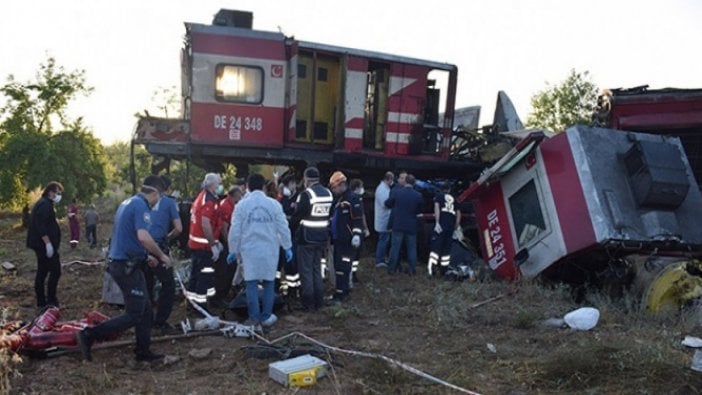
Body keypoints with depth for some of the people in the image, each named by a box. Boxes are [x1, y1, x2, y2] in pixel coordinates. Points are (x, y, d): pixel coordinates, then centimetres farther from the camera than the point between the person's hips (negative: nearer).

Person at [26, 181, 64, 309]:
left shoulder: (43, 203, 19)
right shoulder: (45, 204, -15)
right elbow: (41, 226, -24)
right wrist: (48, 243, -26)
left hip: (41, 244, 11)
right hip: (44, 244, -11)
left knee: (42, 272, 13)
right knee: (55, 271, -8)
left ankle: (41, 301, 18)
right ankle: (51, 300, -5)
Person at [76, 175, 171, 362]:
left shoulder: (128, 203, 15)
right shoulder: (141, 205, -16)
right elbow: (143, 237, -29)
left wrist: (145, 256, 25)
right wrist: (161, 255, -14)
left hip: (121, 262, 10)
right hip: (127, 266, -10)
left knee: (145, 310, 15)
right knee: (134, 315, -3)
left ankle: (143, 351, 21)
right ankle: (89, 335, -2)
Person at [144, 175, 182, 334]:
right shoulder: (169, 202, 0)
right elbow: (178, 228, -4)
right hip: (158, 246, -6)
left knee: (147, 284, 16)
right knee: (168, 284, 2)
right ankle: (161, 322, 0)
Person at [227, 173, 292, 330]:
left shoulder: (242, 204, -2)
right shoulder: (273, 204, -2)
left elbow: (235, 230, -1)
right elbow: (283, 228, 0)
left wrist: (233, 250, 9)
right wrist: (288, 247, 9)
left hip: (249, 249, 0)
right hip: (269, 249, 1)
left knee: (251, 284, 5)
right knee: (268, 283, 10)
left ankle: (254, 318, 6)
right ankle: (266, 317, 13)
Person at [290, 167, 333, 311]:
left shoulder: (306, 194, -18)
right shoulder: (328, 193, 4)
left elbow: (296, 216, -14)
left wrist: (291, 226, 7)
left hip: (306, 238, -7)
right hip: (322, 237, 7)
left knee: (306, 271, 4)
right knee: (317, 268, 17)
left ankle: (308, 303, 10)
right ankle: (318, 301, 23)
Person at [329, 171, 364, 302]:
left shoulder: (352, 198, -13)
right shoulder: (337, 198, 15)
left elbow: (358, 219, -18)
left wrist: (356, 235, -23)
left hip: (347, 240, -9)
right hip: (338, 239, 9)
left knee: (343, 267, -8)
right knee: (338, 266, 14)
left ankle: (340, 294, -3)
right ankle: (343, 291, 25)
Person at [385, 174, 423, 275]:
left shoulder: (396, 192, -11)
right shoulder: (418, 196, -10)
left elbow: (387, 203, 3)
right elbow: (419, 211, 2)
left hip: (398, 225, 0)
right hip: (411, 226, 0)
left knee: (395, 247, 8)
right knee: (411, 248, 11)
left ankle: (392, 268, 13)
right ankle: (412, 269, 13)